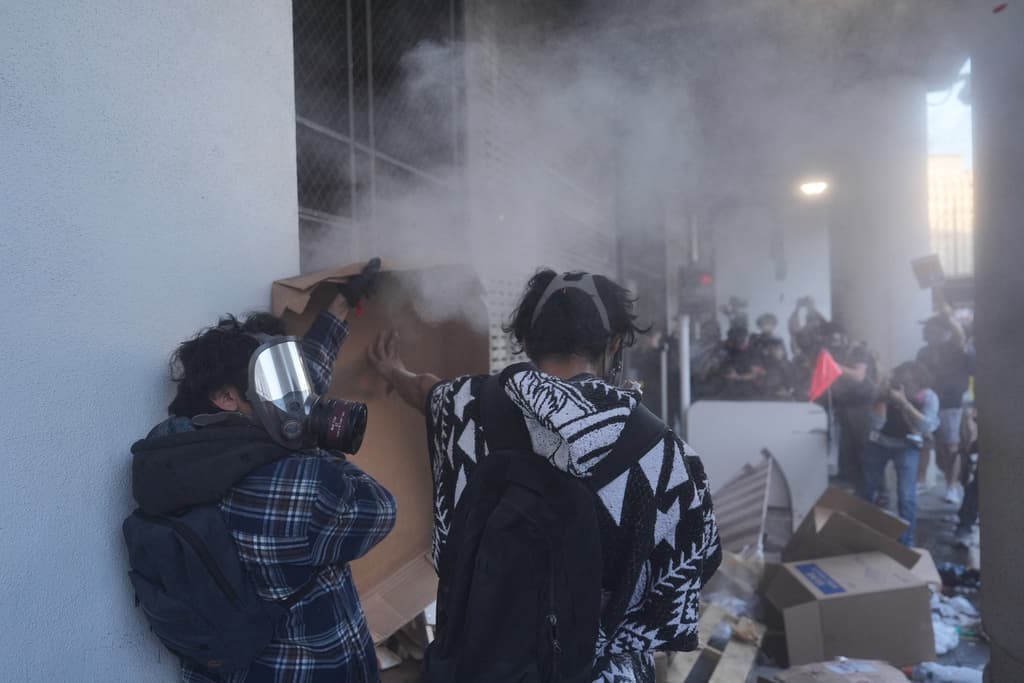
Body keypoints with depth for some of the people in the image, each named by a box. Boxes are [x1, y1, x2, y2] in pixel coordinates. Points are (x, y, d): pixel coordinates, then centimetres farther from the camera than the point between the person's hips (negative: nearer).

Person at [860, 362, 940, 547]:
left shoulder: (928, 397, -18)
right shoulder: (888, 391, -19)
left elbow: (927, 426, -31)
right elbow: (876, 424, -22)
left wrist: (904, 402, -38)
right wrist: (883, 399, -33)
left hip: (907, 446, -1)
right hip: (878, 443, 1)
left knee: (906, 496, -15)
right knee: (868, 490, 15)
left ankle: (907, 542, 1)